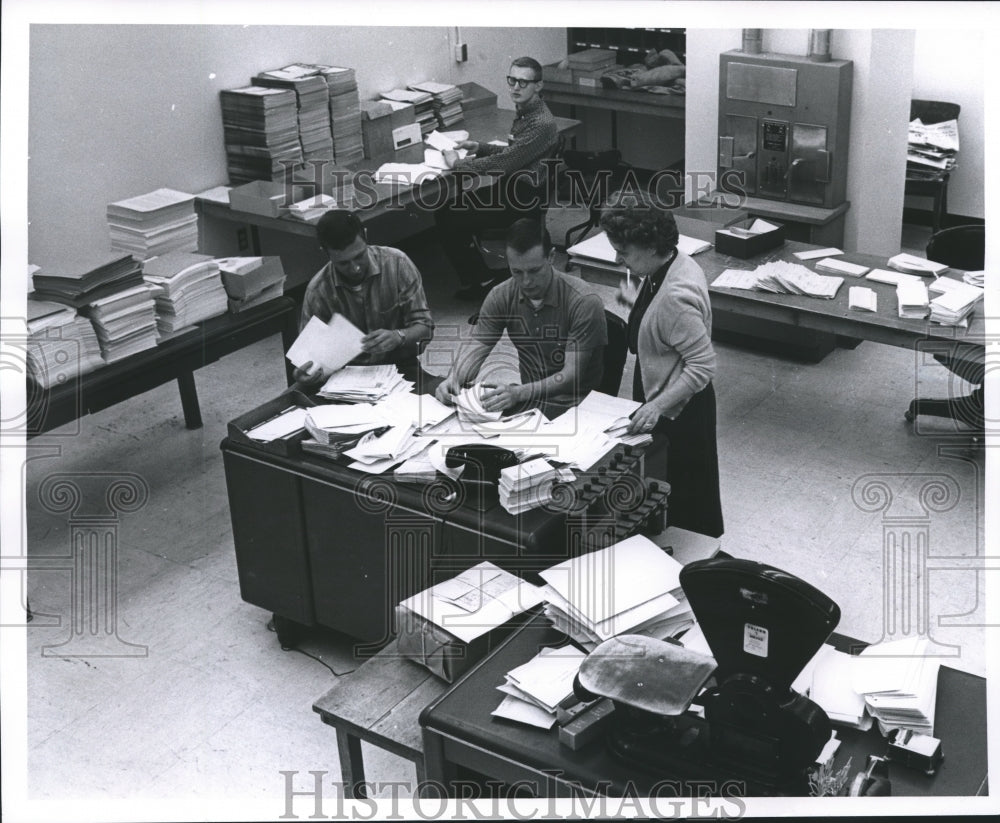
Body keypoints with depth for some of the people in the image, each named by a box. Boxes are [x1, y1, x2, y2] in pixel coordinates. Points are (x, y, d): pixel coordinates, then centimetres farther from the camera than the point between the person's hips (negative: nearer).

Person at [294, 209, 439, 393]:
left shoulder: (396, 263, -9)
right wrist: (308, 374, -27)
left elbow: (423, 325, -5)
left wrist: (399, 336, -28)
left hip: (402, 366, -1)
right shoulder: (318, 290, -8)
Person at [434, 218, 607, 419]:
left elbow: (572, 375, -21)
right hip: (529, 397, 5)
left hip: (575, 403, -4)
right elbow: (476, 352, 0)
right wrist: (452, 379, -24)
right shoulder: (502, 297, -3)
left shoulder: (584, 303, -18)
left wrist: (519, 393, -36)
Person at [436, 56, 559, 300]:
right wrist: (480, 148, 9)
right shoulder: (525, 112, 9)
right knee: (445, 208, 7)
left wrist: (458, 164, -17)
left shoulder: (542, 124, -23)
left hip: (523, 202, -10)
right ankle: (476, 281, 15)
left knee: (451, 224, -13)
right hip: (509, 188, 10)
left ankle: (481, 284, 2)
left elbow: (503, 163, -26)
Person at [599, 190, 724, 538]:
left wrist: (657, 406, -32)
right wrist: (637, 302, 4)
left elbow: (703, 366, -30)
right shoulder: (668, 266, -3)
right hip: (659, 397, 10)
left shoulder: (676, 296, -33)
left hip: (680, 410, -10)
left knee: (685, 500, 11)